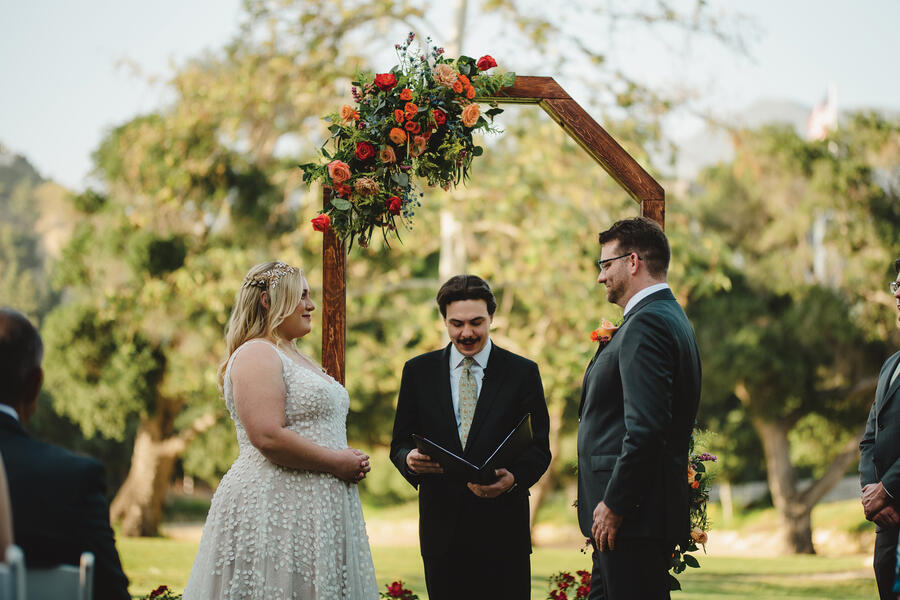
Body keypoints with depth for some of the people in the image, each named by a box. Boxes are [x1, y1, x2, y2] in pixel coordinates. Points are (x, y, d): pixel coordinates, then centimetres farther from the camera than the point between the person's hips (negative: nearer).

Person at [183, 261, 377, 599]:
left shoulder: (295, 357, 21)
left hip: (313, 508, 10)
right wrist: (336, 463, -14)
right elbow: (268, 437, -21)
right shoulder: (256, 355, -10)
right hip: (273, 505, -10)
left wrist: (352, 462, 7)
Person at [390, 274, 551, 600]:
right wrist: (410, 459, -15)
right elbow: (400, 443, 10)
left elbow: (539, 448, 1)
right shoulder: (418, 371, 9)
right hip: (442, 527, 1)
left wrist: (513, 478, -21)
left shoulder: (523, 372, 5)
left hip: (503, 527, -1)